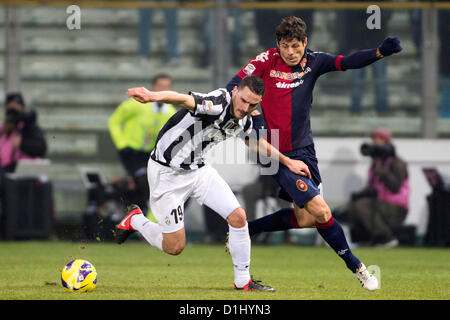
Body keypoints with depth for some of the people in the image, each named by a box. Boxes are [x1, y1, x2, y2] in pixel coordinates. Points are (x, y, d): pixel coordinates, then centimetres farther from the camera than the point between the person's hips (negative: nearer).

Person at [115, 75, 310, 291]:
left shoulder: (244, 120, -3)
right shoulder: (217, 104, -29)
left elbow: (255, 142, 22)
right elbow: (185, 100, -50)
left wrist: (287, 161, 29)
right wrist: (153, 96, -70)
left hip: (198, 168, 7)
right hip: (167, 172, -7)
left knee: (238, 217, -5)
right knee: (174, 247, -3)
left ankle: (243, 281, 11)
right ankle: (135, 220, 26)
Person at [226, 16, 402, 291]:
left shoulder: (313, 62, 1)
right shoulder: (267, 61, -9)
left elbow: (348, 62, -11)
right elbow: (235, 86, -11)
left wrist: (381, 52, -26)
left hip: (305, 150, 6)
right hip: (280, 155, -6)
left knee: (305, 219, 11)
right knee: (321, 212, -13)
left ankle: (245, 230, 26)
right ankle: (356, 267, 2)